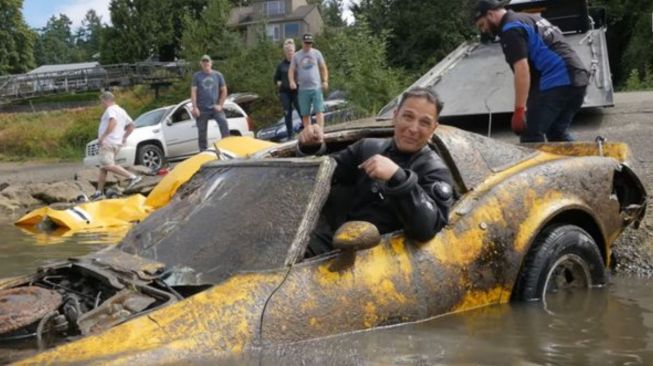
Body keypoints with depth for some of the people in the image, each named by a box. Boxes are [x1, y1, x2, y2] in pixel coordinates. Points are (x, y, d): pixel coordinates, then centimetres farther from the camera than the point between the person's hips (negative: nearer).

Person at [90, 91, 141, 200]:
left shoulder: (111, 109, -7)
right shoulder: (121, 111, 22)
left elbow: (113, 122, -26)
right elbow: (131, 125, 26)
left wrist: (103, 136, -25)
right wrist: (124, 138, 23)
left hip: (108, 142, -10)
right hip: (117, 143, 10)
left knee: (108, 165, -19)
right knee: (103, 167, 13)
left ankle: (132, 177, -25)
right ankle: (99, 191, 15)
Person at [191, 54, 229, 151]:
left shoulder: (218, 75, 6)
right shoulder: (197, 76, 4)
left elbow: (224, 90, 9)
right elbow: (193, 92, -1)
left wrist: (220, 105, -1)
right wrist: (194, 107, -10)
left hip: (215, 107, 0)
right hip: (202, 109, 0)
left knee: (224, 123, -22)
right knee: (202, 132, 3)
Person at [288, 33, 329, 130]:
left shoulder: (316, 53, 7)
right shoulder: (296, 56, 8)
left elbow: (323, 68, 9)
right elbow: (291, 70, 7)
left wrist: (325, 81, -3)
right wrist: (292, 81, -11)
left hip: (316, 87, -1)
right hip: (303, 89, 1)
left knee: (319, 111, -11)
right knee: (305, 114, 4)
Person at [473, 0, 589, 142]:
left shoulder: (511, 29, -5)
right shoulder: (530, 18, 26)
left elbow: (522, 69, -16)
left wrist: (519, 110, -18)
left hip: (556, 81, -10)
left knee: (531, 134, -4)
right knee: (558, 132, 18)